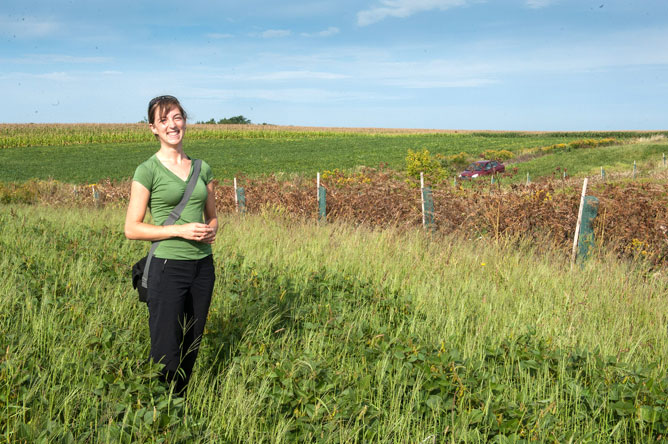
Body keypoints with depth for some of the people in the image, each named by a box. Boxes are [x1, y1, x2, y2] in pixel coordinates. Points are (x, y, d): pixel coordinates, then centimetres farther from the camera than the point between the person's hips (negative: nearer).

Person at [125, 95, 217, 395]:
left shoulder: (202, 168, 10)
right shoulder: (148, 171, -5)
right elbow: (131, 229, -6)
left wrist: (211, 231, -5)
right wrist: (180, 229, -16)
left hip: (203, 267, 5)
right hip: (168, 269, -5)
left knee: (191, 349, 13)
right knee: (166, 356, -3)